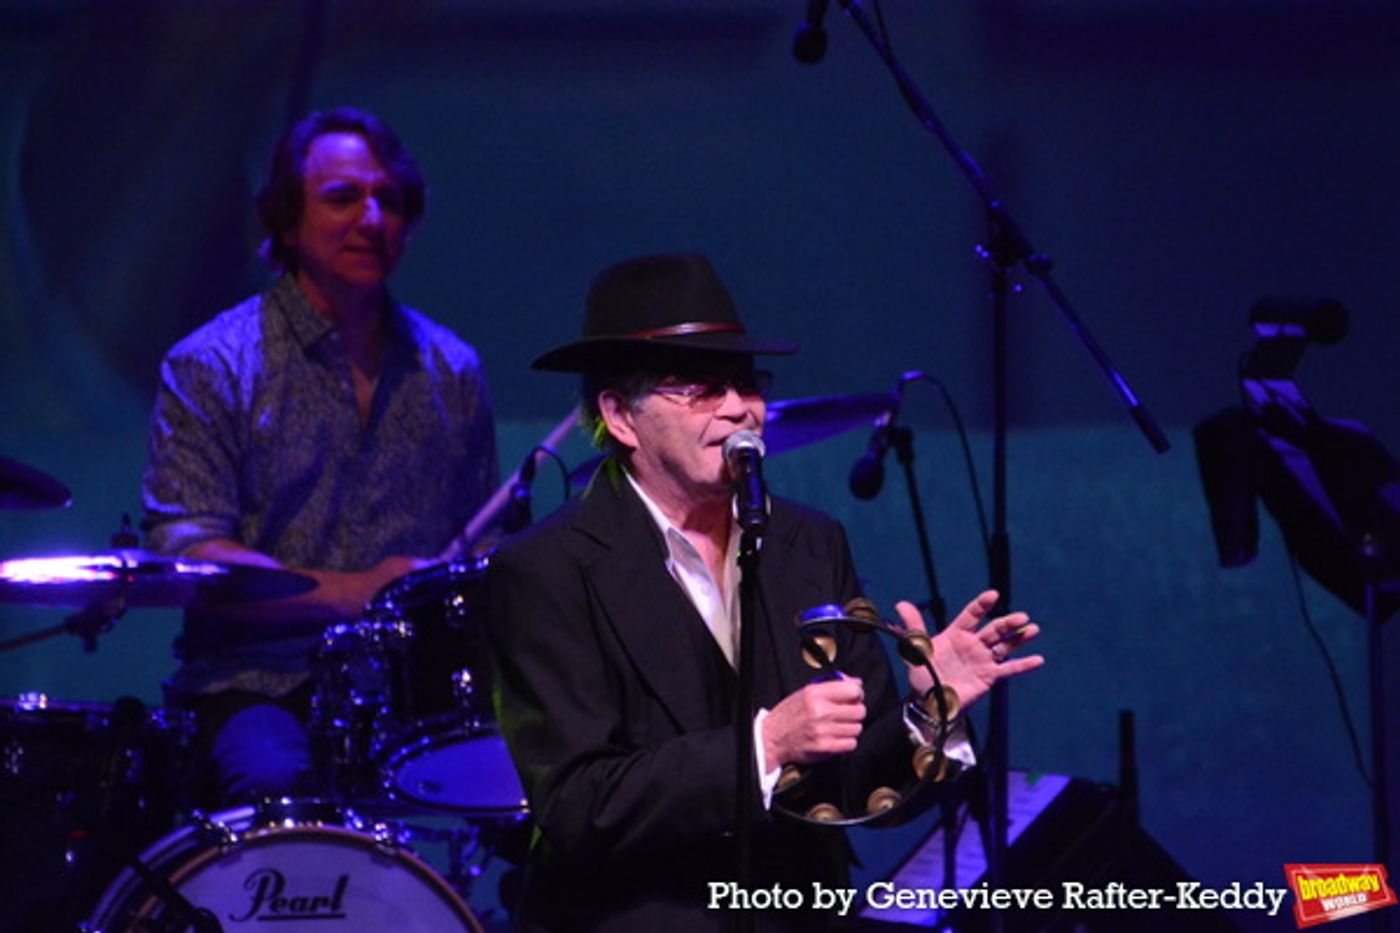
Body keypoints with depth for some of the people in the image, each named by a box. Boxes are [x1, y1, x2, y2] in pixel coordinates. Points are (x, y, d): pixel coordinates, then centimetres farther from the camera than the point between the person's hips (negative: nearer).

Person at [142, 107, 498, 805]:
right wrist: (351, 593, -19)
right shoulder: (212, 369, 1)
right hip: (261, 686, -4)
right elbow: (185, 554, -8)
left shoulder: (451, 373, 15)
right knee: (275, 780, -37)